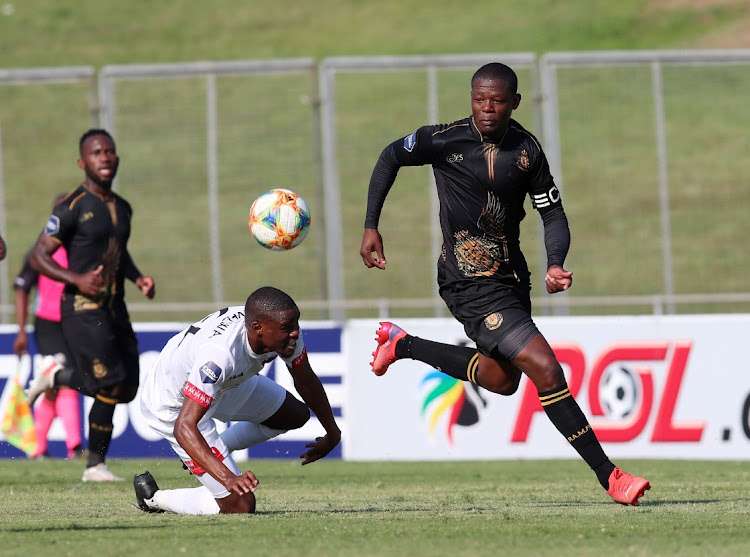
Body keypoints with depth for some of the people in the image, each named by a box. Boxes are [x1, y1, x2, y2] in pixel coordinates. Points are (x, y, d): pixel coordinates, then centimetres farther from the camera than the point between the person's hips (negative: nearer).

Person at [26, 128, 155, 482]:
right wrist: (77, 280, -23)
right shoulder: (73, 207, -9)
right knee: (110, 383, -16)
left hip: (115, 308, 7)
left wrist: (137, 278, 12)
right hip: (83, 307, -7)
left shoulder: (122, 208, 14)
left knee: (126, 389, 2)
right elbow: (39, 256, -10)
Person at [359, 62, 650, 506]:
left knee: (503, 379, 24)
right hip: (470, 284, -7)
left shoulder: (527, 150, -3)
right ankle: (609, 476, -14)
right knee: (545, 369, -18)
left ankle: (403, 345, 38)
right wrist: (371, 227, 0)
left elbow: (554, 215, 2)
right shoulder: (446, 140, -13)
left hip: (512, 278, 7)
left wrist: (556, 264, -17)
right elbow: (391, 158, 4)